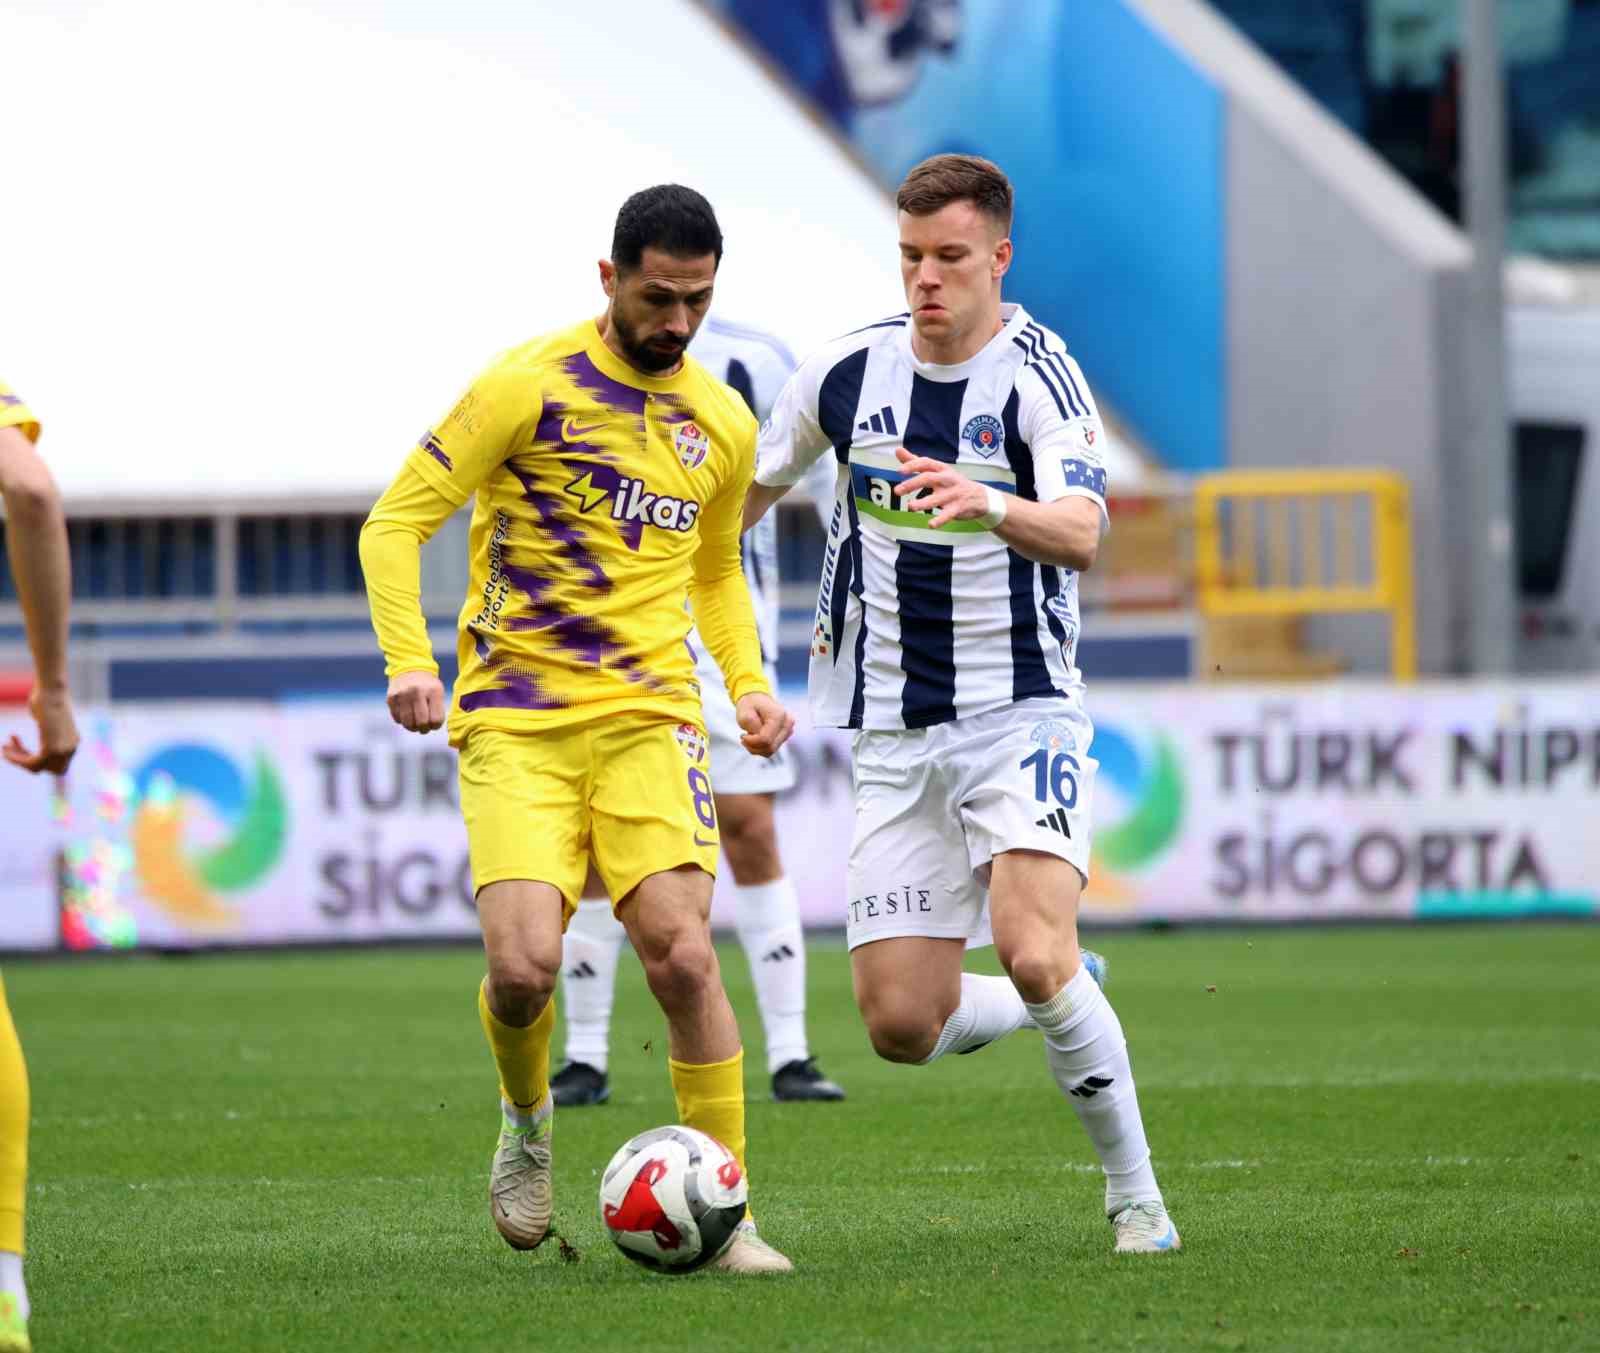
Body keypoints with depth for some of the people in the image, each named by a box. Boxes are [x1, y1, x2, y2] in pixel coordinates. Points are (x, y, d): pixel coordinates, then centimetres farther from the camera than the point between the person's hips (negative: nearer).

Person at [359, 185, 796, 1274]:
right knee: (524, 967, -17)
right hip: (516, 724, -3)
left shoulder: (724, 424, 11)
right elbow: (398, 521, -4)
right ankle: (526, 1121, 18)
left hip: (650, 717, 3)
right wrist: (409, 658, -18)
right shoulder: (531, 386, -5)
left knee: (683, 953, -15)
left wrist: (748, 681, 12)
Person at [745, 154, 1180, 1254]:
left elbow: (1082, 536, -29)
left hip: (1020, 711, -5)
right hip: (894, 737, 5)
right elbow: (749, 492, 21)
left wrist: (992, 506, -49)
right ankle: (1066, 1005, 30)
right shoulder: (848, 373, 3)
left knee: (1033, 955, -26)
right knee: (903, 1027, -2)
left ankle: (1135, 1195, -7)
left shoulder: (1039, 374, -12)